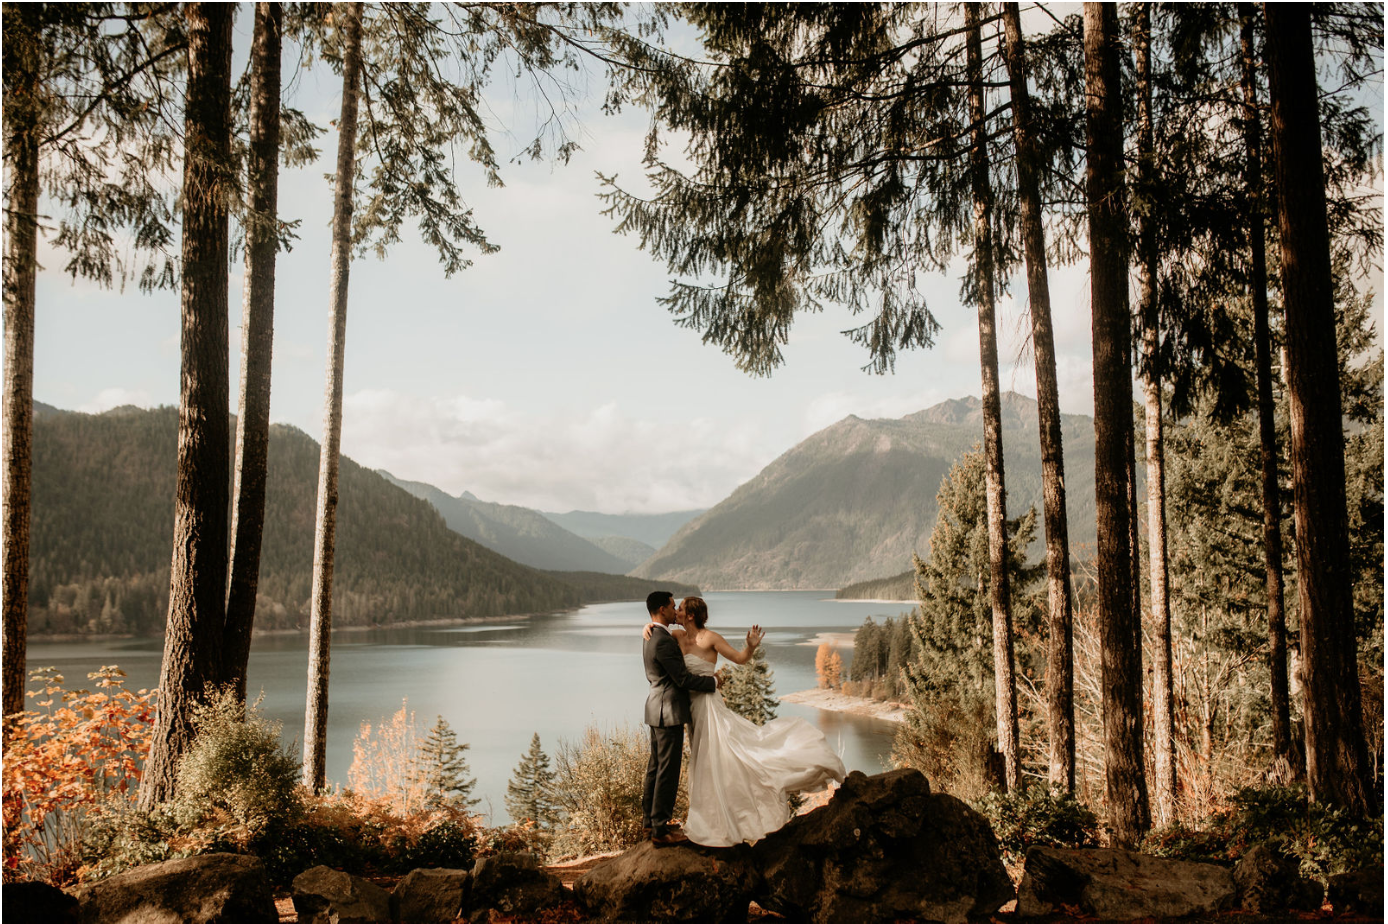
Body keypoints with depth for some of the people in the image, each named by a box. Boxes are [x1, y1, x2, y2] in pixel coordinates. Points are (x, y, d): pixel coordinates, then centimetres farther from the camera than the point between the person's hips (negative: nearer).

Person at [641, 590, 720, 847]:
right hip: (669, 712, -11)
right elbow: (683, 678, -20)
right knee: (668, 771, -4)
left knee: (656, 766, 19)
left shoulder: (651, 638, 11)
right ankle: (660, 830, 1)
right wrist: (713, 681, -8)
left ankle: (649, 818, 29)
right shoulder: (664, 641, -22)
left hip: (657, 709, 11)